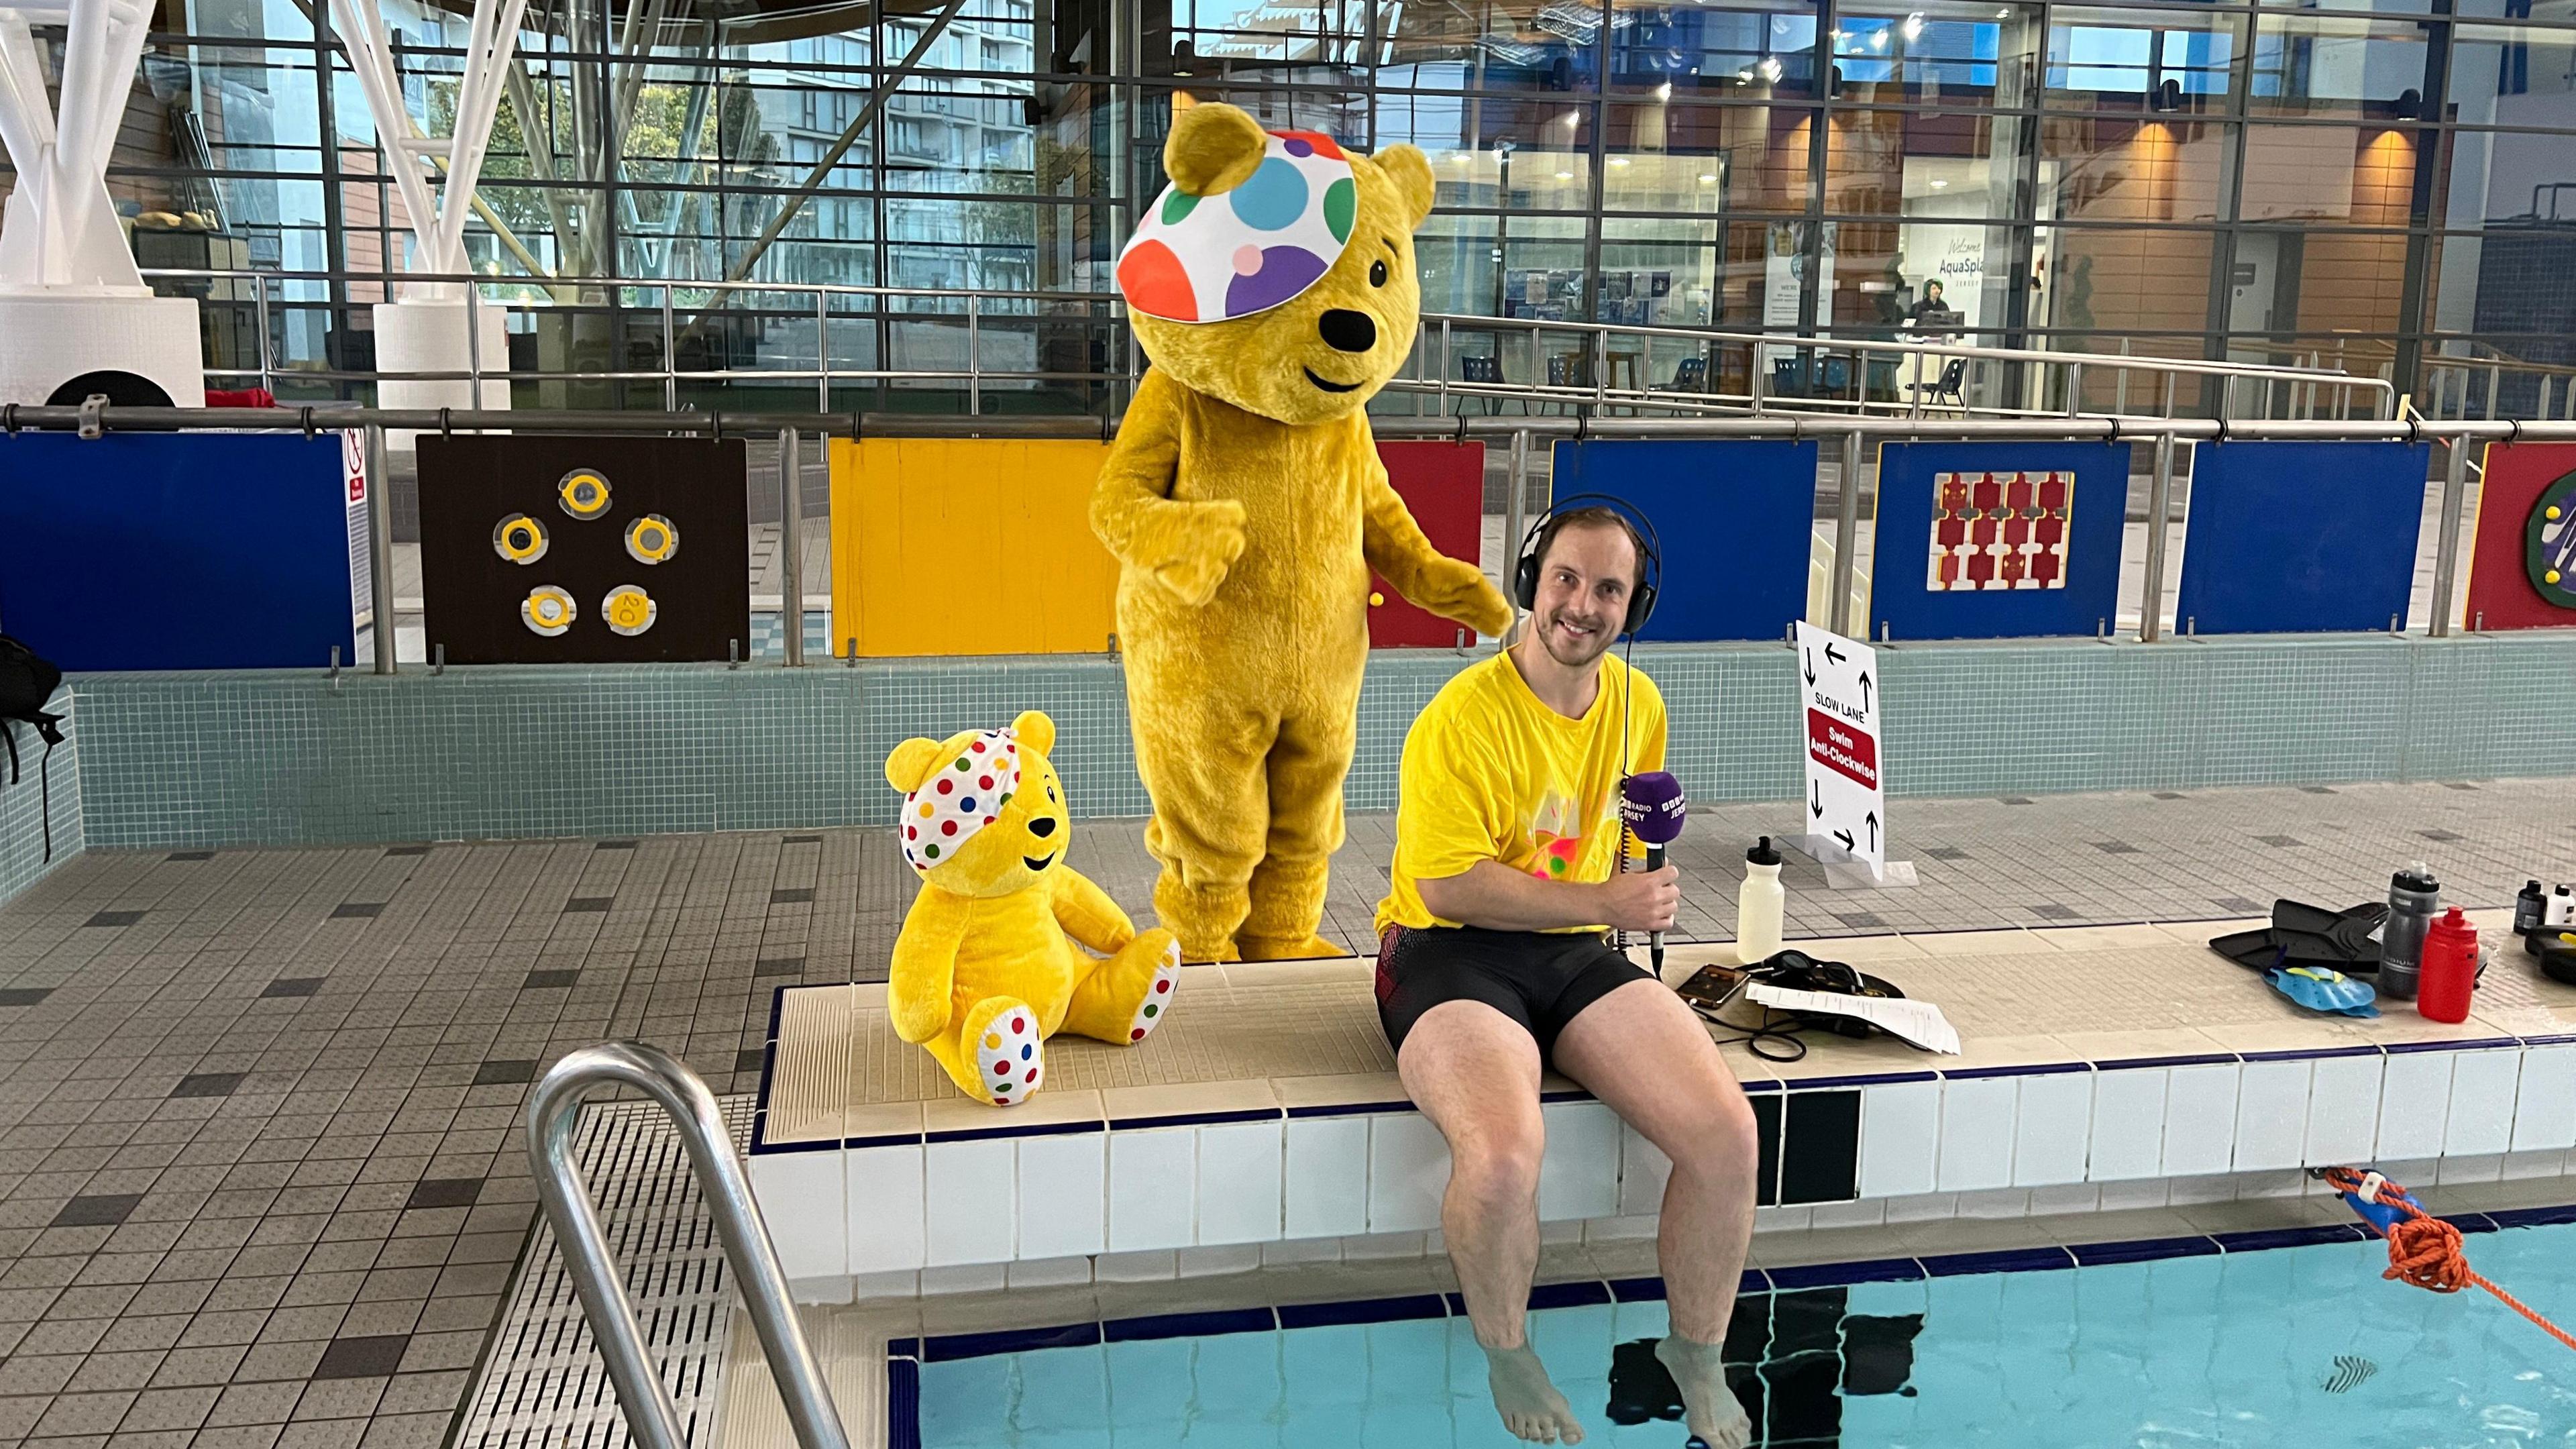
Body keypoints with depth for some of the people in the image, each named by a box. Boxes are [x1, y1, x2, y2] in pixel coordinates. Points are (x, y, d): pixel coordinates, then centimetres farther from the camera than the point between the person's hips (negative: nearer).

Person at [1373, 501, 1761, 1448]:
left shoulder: (1637, 704, 9)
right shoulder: (1464, 719, -15)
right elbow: (1449, 887, -18)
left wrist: (1648, 886, 8)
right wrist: (1601, 903, -19)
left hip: (1575, 953, 6)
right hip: (1451, 953, -6)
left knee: (1726, 1131, -16)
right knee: (1503, 1154, -34)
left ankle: (1697, 1354, 10)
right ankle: (1508, 1358, -1)